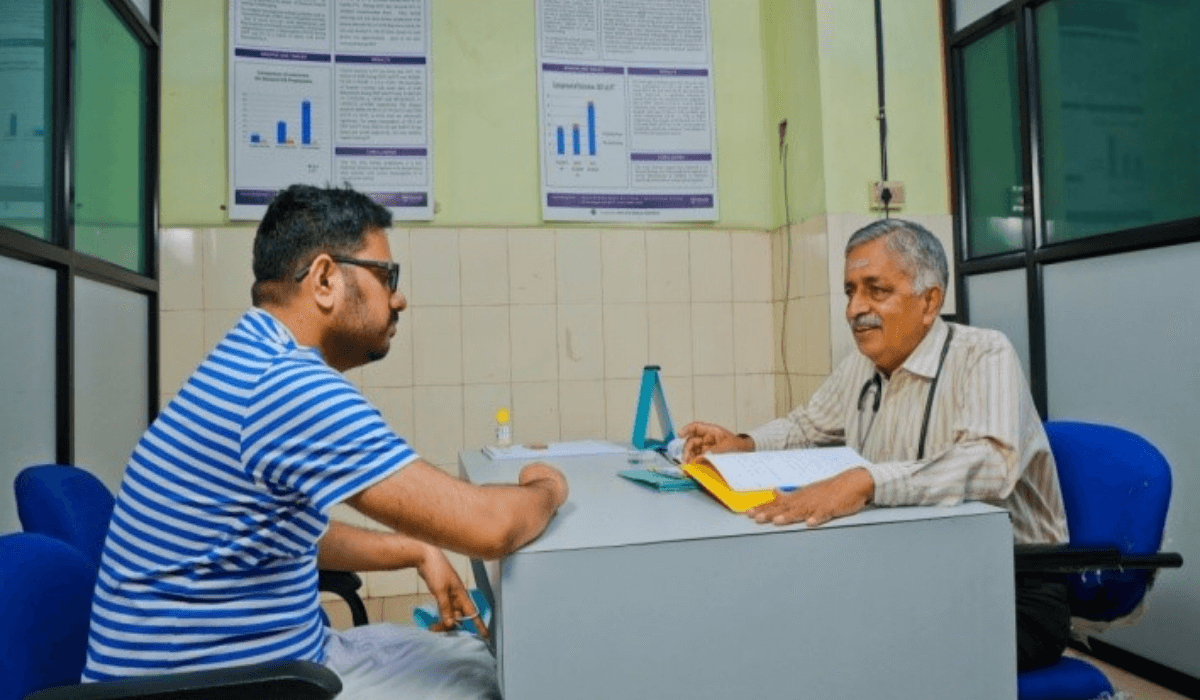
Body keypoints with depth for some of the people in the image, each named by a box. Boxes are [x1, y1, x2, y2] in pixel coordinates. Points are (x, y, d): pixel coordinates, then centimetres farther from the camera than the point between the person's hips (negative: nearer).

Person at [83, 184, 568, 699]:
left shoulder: (256, 364, 7)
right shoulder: (292, 385, -27)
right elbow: (488, 526, -26)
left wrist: (416, 551, 15)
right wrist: (546, 487, -4)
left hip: (259, 656, 9)